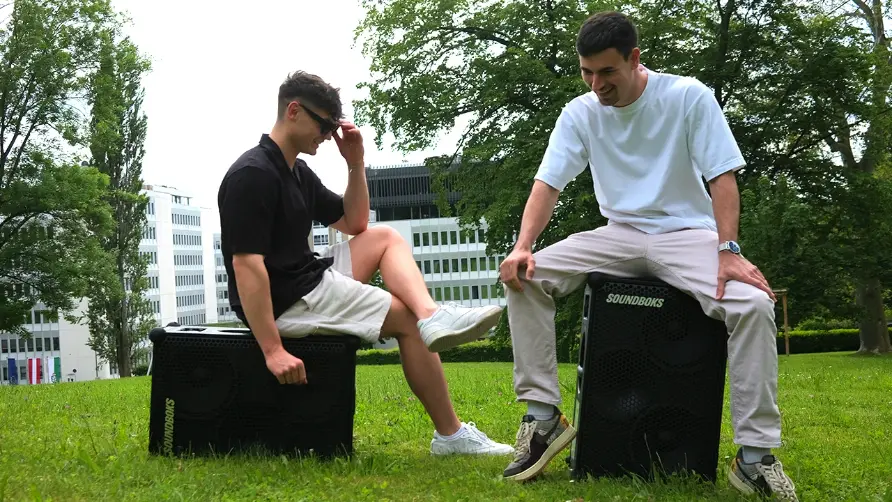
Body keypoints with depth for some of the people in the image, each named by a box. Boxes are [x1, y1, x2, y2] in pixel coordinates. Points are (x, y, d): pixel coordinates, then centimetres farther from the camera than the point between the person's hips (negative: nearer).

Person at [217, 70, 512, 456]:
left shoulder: (298, 173, 14)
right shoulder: (252, 175, -17)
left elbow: (355, 225, 23)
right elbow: (246, 264, -25)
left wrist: (355, 164, 8)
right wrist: (273, 351, -30)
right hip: (283, 302, -10)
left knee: (386, 239, 11)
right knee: (406, 319, -4)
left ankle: (433, 316, -19)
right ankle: (450, 435, -1)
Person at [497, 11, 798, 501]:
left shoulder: (688, 96, -10)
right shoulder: (579, 113, -1)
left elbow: (722, 177, -11)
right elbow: (547, 184, -5)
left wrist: (729, 251, -23)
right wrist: (523, 245, -23)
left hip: (686, 233, -3)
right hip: (618, 235, 3)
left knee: (753, 302, -32)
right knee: (524, 277, -20)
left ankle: (755, 455, -22)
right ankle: (543, 416, -14)